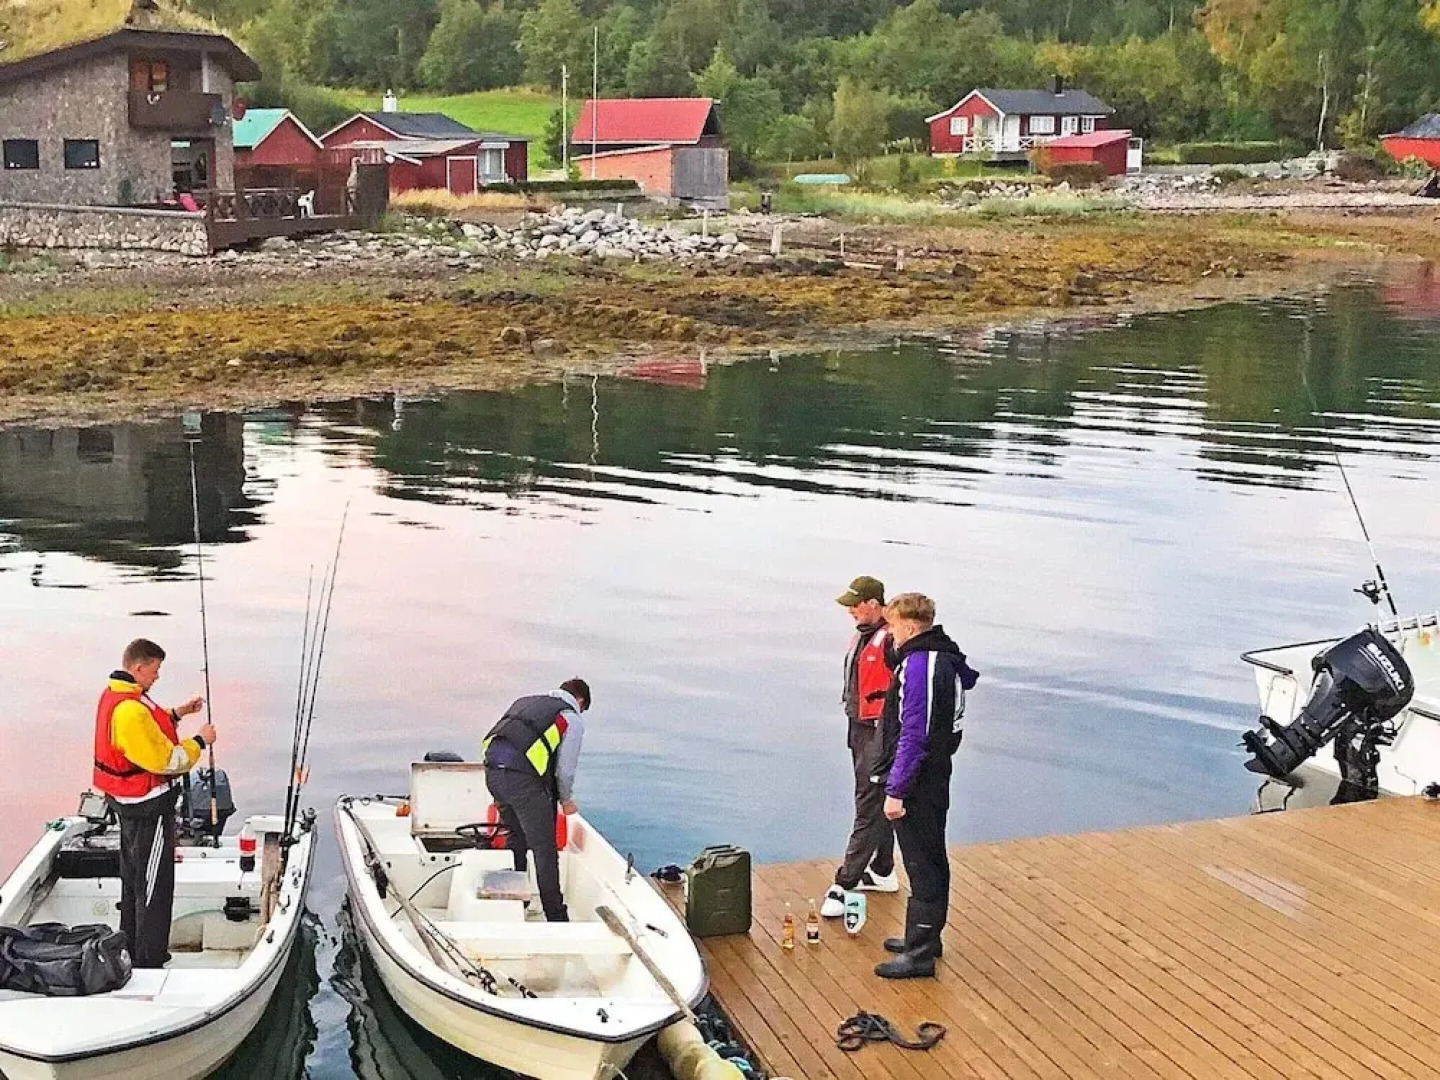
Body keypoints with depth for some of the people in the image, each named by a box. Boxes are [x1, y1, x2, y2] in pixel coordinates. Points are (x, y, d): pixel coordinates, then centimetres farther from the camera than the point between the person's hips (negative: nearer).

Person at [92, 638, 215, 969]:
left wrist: (176, 714, 11)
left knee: (133, 876, 21)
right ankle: (149, 963, 4)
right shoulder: (131, 711, -28)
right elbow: (167, 761, -24)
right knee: (153, 884, -2)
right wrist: (200, 741, -12)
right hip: (148, 807, -11)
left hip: (127, 802, 11)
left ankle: (131, 948, 33)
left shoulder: (113, 695, 5)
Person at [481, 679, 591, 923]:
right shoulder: (573, 719, 9)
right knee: (544, 850, 4)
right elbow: (565, 768, 6)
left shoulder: (525, 701, 27)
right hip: (523, 778, -7)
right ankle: (556, 916, 8)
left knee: (516, 840, 25)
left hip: (492, 771, 7)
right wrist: (566, 800, 26)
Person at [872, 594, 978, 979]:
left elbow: (913, 735, -25)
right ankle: (925, 937, 30)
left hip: (918, 784, -10)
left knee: (921, 865, -4)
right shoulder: (947, 658, 8)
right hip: (936, 777, 10)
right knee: (932, 859, 18)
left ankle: (919, 954, 1)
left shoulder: (919, 666, -22)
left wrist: (896, 790, -22)